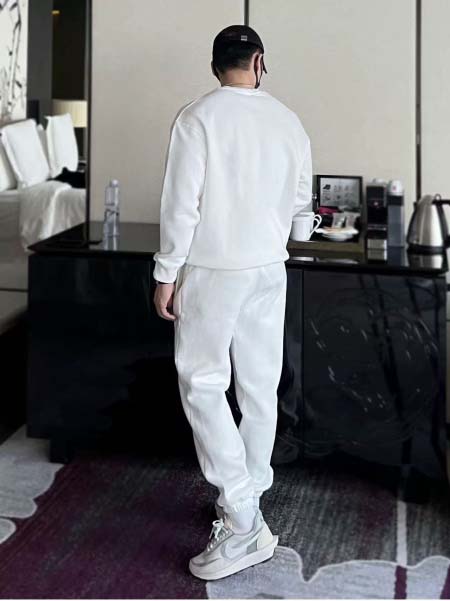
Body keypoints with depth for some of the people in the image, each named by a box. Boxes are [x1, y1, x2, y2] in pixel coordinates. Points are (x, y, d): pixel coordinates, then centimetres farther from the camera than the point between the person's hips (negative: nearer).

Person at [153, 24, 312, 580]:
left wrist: (166, 274, -6)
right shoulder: (287, 121, 3)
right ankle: (247, 501, 23)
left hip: (212, 269, -5)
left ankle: (243, 523, -8)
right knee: (259, 385, 11)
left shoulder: (197, 117, -11)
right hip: (270, 268, 5)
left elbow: (181, 204, -14)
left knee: (202, 384, -2)